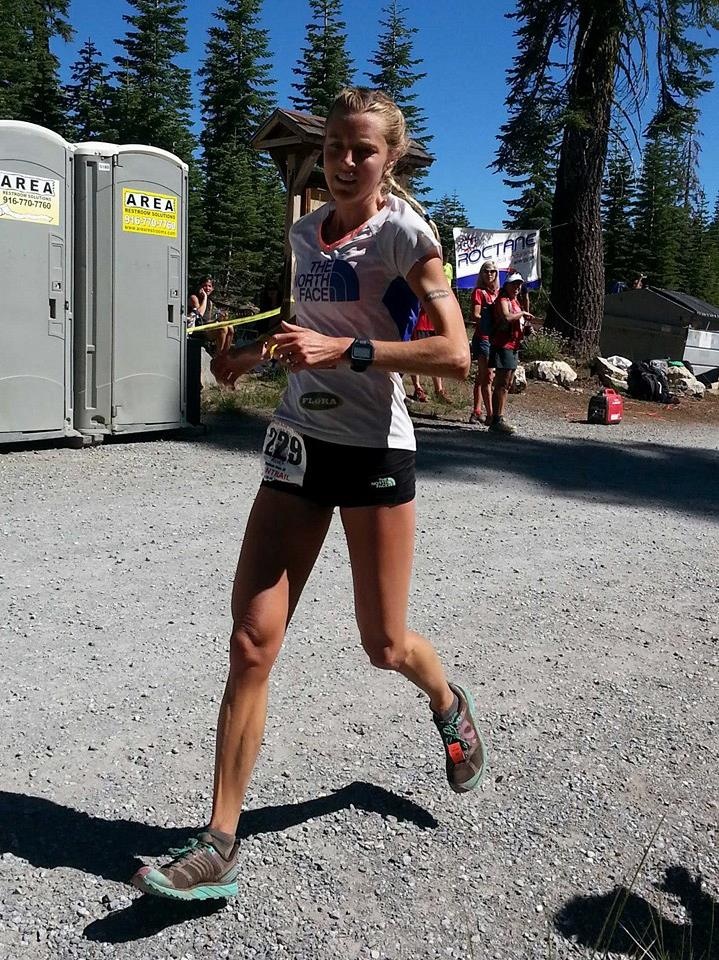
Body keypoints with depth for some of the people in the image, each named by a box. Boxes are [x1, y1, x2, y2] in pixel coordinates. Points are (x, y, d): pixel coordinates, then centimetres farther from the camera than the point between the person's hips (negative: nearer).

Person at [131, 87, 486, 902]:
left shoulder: (404, 233, -8)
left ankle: (448, 704, 44)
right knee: (251, 643, -4)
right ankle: (218, 847, 3)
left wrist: (344, 350, -26)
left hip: (375, 448, -5)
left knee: (384, 645, 7)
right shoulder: (304, 230, 11)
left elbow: (454, 354, -18)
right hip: (298, 444, 5)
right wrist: (254, 352, 12)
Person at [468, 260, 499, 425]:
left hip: (495, 338, 7)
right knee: (487, 377, -11)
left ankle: (476, 412, 16)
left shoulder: (497, 292, 16)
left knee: (482, 377, 11)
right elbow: (476, 316, -12)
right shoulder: (479, 291, -4)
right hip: (483, 337, -7)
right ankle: (490, 415, -12)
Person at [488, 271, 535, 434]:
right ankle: (496, 420, -13)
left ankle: (499, 418, 17)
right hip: (503, 345, -10)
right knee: (502, 384, -12)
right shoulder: (503, 300, -8)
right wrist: (523, 313, -15)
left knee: (507, 384, 12)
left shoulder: (514, 301, 22)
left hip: (512, 346, 10)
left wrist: (526, 329, 11)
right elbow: (506, 317, -29)